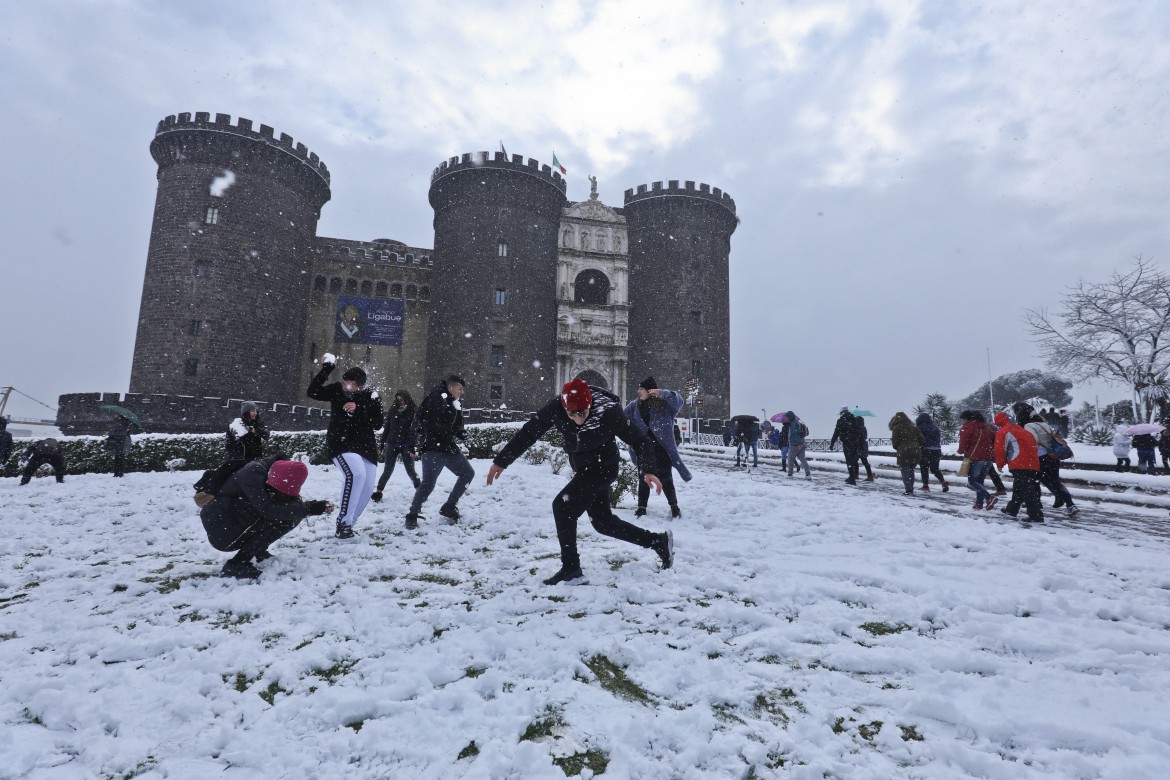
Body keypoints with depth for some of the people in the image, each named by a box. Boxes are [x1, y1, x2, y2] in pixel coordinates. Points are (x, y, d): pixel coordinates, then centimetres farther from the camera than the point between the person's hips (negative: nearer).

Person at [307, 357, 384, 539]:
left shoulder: (372, 396, -7)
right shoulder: (337, 389, -6)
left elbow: (377, 423, -11)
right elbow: (311, 392, -17)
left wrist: (358, 411, -24)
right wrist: (326, 368, -21)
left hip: (365, 446, 4)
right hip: (340, 443, -3)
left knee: (367, 487, 2)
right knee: (356, 474, -29)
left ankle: (347, 524, 21)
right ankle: (343, 523, -19)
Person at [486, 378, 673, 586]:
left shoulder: (609, 413, -32)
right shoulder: (556, 408, -23)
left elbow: (641, 440, -23)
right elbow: (529, 432, -12)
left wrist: (648, 471, -37)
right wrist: (501, 461, -11)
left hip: (603, 468, -6)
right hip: (583, 468, 6)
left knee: (562, 506, -19)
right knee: (603, 522, 15)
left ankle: (571, 570, -6)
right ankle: (659, 541, 30)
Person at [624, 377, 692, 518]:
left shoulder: (664, 404, -7)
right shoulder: (635, 406, 5)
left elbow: (678, 401, -23)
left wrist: (663, 393, -34)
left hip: (661, 449, -3)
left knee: (665, 478, 2)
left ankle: (674, 506, 20)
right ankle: (641, 507, 20)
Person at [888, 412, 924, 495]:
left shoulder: (896, 428, -1)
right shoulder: (914, 427, 15)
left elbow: (895, 442, -4)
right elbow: (922, 440, 12)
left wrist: (898, 449, 15)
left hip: (904, 454, -5)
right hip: (916, 453, 5)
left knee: (905, 472, 0)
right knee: (911, 471, 16)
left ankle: (909, 490, -7)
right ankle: (911, 489, 18)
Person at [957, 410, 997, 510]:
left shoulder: (967, 427, -5)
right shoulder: (987, 427, 18)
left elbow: (963, 445, -9)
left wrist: (961, 451, 10)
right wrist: (991, 451, 24)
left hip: (976, 458, -7)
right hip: (989, 458, 7)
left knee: (972, 481, -1)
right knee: (980, 480, 15)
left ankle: (989, 498, -20)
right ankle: (979, 503, 12)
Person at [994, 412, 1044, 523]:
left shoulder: (1003, 432, -2)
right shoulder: (1022, 431, 23)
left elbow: (1000, 450, -7)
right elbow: (1033, 447, 27)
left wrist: (1000, 464, 8)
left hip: (1019, 465, -8)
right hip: (1034, 465, 8)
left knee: (1026, 491, -8)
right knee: (1018, 489, 19)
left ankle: (1036, 516, -12)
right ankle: (1012, 510, 31)